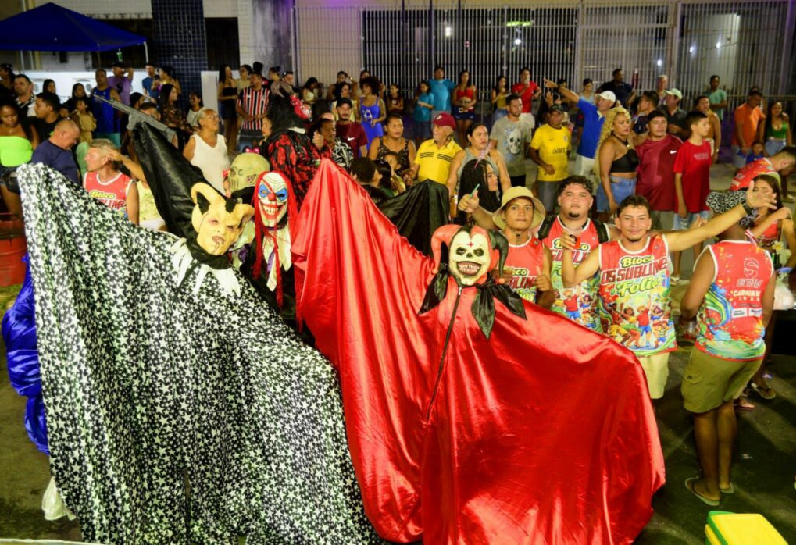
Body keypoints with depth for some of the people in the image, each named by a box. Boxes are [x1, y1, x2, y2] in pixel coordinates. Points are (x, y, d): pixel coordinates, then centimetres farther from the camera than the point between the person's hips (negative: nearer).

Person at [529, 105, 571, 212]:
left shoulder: (566, 132, 6)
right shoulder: (541, 131, -9)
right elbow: (532, 152, -8)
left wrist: (565, 165, 7)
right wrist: (545, 165, -18)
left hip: (564, 177, 5)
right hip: (546, 177, -5)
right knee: (546, 209, -2)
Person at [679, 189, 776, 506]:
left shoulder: (714, 254, -17)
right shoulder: (764, 258, 2)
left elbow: (690, 304, -20)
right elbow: (767, 309, 8)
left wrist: (686, 315, 3)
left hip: (714, 350, -6)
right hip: (752, 350, 6)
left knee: (704, 413, 11)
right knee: (725, 404, 25)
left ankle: (710, 487, 23)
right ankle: (724, 477, 33)